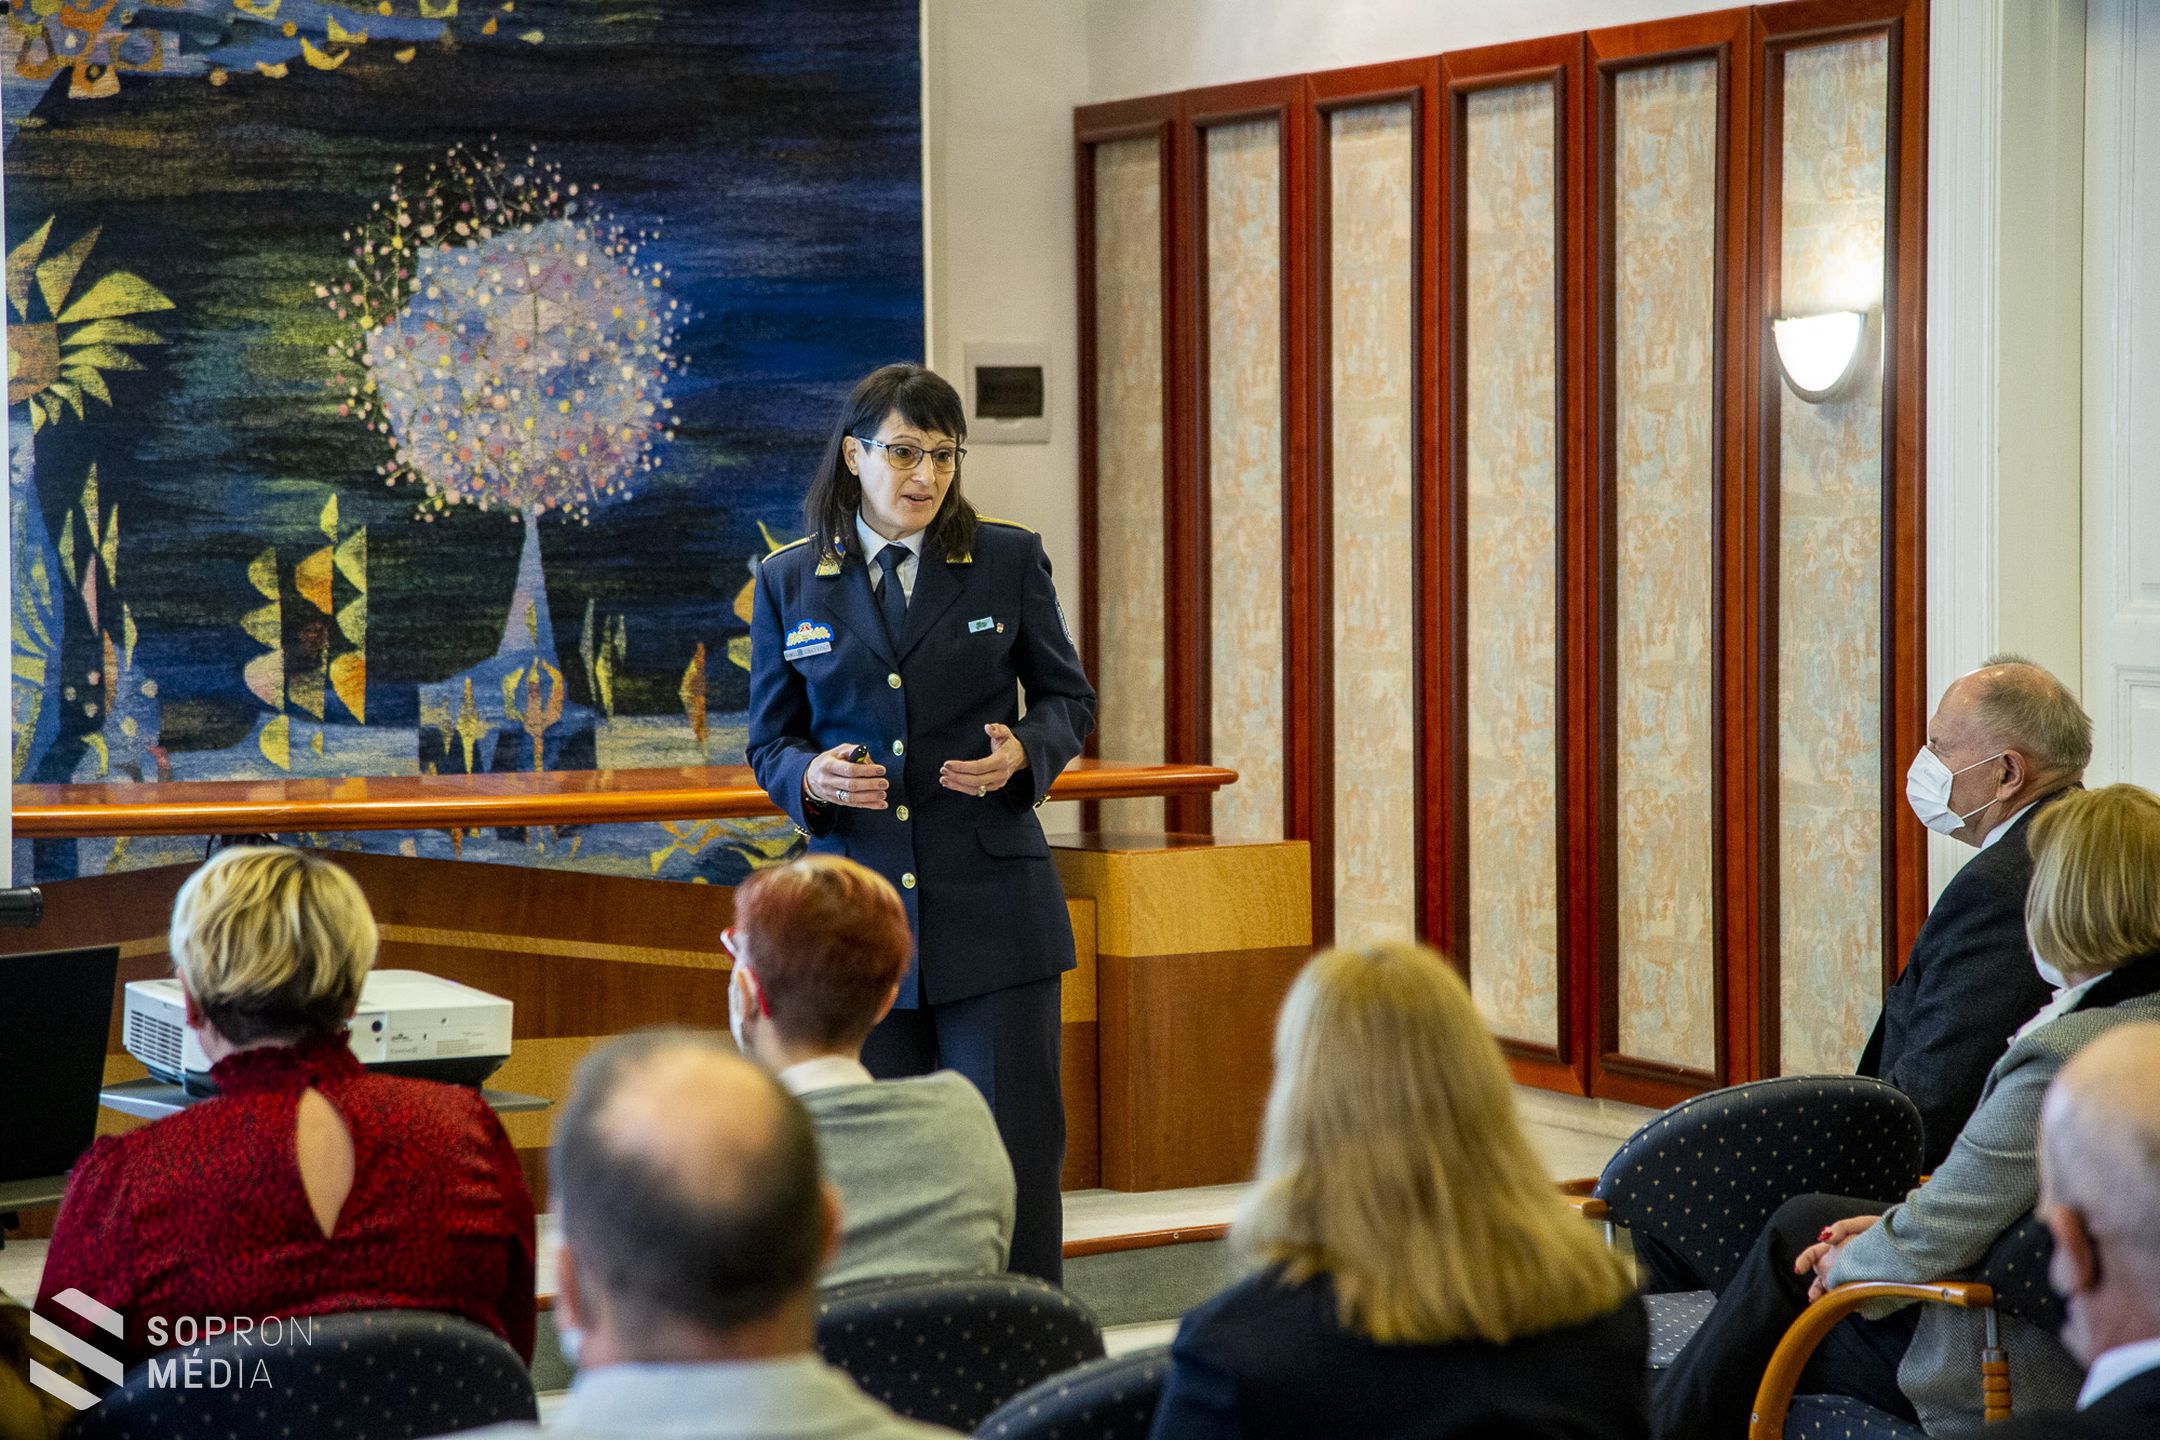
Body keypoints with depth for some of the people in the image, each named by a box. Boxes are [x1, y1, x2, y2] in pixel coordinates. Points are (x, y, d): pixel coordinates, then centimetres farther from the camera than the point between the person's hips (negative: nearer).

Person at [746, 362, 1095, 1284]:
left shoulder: (1008, 561, 4)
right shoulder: (789, 584, 7)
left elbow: (1067, 697, 12)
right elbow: (770, 742, 11)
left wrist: (1025, 751, -10)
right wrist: (813, 777, -12)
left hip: (992, 905, -1)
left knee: (1013, 1149, -3)